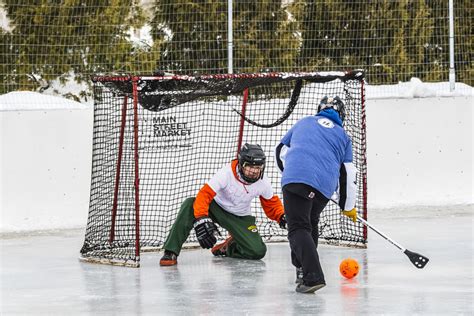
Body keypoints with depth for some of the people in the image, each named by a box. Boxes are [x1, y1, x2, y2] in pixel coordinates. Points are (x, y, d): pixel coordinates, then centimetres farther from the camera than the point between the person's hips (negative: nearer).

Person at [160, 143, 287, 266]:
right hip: (216, 206, -3)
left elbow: (271, 203, 5)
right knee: (189, 206, -35)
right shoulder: (227, 173, -29)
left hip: (240, 217, 3)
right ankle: (171, 253, -33)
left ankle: (229, 247, 17)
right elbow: (205, 194, -35)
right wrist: (201, 219, -49)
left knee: (258, 251, -18)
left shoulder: (263, 183, -15)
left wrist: (281, 216, -16)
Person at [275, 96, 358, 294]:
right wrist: (348, 207, 30)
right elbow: (348, 173, 21)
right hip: (325, 186, 2)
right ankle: (303, 269, 31)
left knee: (298, 227, -8)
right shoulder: (343, 136, 25)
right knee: (310, 223, 26)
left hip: (296, 178, -2)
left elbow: (281, 151, 32)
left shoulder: (303, 123, 28)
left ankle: (313, 276, -26)